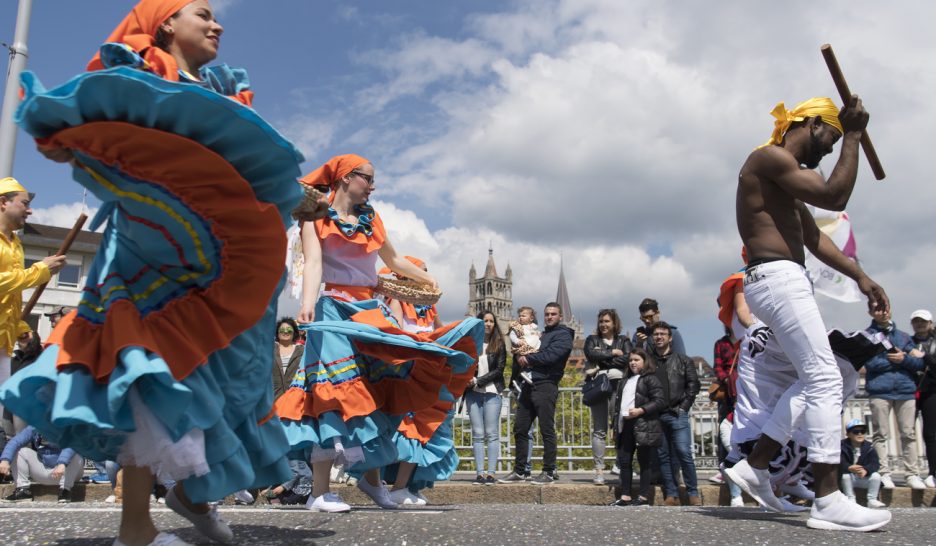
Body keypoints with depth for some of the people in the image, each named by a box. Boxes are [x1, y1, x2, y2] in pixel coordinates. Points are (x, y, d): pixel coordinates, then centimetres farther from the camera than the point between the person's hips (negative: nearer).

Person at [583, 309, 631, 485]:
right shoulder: (592, 339, 16)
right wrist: (613, 353, -2)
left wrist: (602, 366, -7)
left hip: (618, 386, 0)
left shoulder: (623, 341, 16)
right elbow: (590, 354, -5)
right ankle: (599, 470, -1)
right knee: (599, 430, -3)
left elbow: (627, 359, -3)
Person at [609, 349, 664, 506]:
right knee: (624, 461, 6)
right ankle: (625, 496, 11)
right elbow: (619, 403, 23)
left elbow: (660, 401, -10)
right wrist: (616, 425, 16)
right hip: (626, 426, 8)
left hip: (644, 427, -8)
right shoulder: (624, 382, 22)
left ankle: (644, 497, 4)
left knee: (644, 462, -1)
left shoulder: (650, 379, -2)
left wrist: (641, 410, -18)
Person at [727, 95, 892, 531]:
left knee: (809, 381, 12)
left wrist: (860, 276, 15)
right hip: (777, 278, -11)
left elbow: (814, 237, 22)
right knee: (825, 381, -13)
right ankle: (828, 502, -12)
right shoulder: (769, 157, -7)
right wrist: (853, 137, -4)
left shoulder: (787, 175, 26)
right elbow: (835, 197, -16)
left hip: (784, 282, 11)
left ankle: (754, 468, 15)